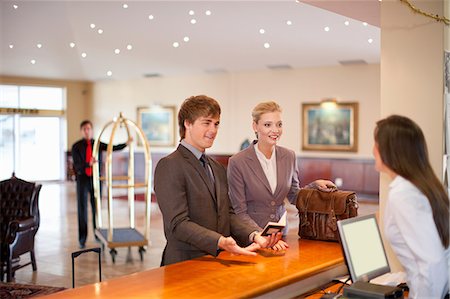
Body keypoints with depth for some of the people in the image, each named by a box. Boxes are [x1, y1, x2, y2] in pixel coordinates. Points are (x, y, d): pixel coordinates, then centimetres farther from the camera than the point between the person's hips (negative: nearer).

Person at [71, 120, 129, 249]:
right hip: (82, 179, -2)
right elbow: (77, 165, -13)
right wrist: (89, 164, -31)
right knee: (82, 209, 3)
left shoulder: (97, 144, 3)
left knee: (97, 207, 7)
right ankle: (82, 238, 10)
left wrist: (126, 143, -21)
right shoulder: (76, 146, -4)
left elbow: (113, 148, -6)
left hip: (96, 179, 2)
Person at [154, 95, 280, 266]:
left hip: (219, 260, 6)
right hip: (185, 264, -6)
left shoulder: (218, 168, 18)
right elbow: (178, 224, -14)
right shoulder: (169, 166, -8)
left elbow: (227, 214, 15)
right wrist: (219, 242, -26)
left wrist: (253, 235, -3)